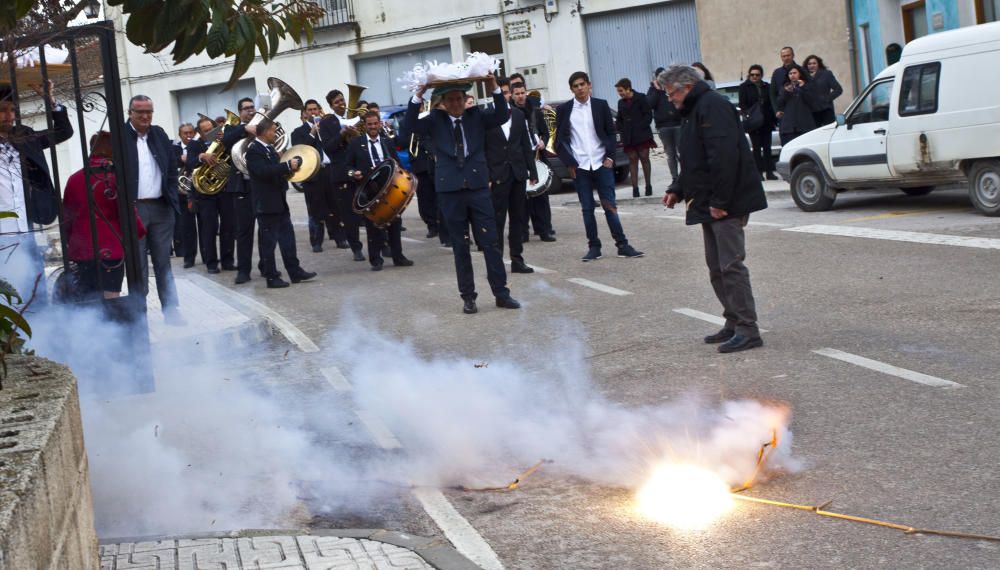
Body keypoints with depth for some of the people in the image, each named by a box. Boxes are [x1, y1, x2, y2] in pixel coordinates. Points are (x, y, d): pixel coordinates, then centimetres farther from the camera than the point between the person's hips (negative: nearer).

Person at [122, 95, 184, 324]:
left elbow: (172, 167, 15)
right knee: (138, 265, 2)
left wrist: (172, 198, 6)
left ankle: (171, 311, 12)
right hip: (133, 209, -4)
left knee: (163, 262, 9)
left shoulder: (159, 134, 11)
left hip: (161, 208, 4)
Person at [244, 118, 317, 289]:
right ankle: (271, 277, 5)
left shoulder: (269, 148, 13)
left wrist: (288, 168, 3)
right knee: (269, 241, -1)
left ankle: (295, 271, 16)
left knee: (287, 237, 10)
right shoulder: (254, 150, -15)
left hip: (279, 201, 9)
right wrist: (287, 165, -27)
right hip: (266, 203, -9)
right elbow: (263, 171, -28)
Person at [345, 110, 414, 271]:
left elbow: (396, 164, 16)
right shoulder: (355, 143, 4)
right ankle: (376, 260, 6)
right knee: (372, 225, -1)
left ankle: (398, 256, 16)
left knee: (394, 222, 6)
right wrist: (353, 173, -16)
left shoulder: (388, 142, 13)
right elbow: (349, 166, 5)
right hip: (368, 190, -3)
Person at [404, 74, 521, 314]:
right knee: (460, 246, 7)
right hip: (450, 189, 0)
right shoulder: (435, 120, 3)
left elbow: (502, 116, -8)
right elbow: (411, 124, -12)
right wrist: (418, 96, -26)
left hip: (478, 186, 1)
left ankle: (501, 293, 7)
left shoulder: (477, 115, 6)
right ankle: (468, 296, 14)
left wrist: (495, 90, -22)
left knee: (491, 242, 1)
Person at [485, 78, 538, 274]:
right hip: (497, 175, -5)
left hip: (517, 173, 5)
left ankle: (517, 259, 14)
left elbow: (525, 145, 12)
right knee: (497, 219, -3)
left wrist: (532, 172, 8)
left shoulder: (518, 115, 10)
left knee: (519, 218, 8)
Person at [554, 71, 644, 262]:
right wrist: (569, 163, -2)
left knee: (610, 206, 0)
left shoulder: (601, 105, 4)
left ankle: (622, 245, 3)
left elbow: (611, 132, 8)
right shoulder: (564, 110, 3)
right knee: (587, 209, 3)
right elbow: (559, 139, 5)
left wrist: (610, 157, -3)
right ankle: (594, 247, 10)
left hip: (601, 163, 0)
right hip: (579, 167, 0)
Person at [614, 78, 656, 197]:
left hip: (642, 136, -4)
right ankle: (635, 187, -3)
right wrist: (620, 128, 0)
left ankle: (648, 185, 9)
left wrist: (640, 128, -13)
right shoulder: (621, 102, 12)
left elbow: (648, 115, -4)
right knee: (632, 160, -1)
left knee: (644, 158, 0)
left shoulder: (641, 98, -2)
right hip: (628, 137, 4)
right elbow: (619, 119, 19)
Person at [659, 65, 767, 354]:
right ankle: (734, 323, 21)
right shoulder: (696, 110, 21)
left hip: (727, 204, -11)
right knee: (717, 267, 13)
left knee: (731, 265, -11)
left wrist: (720, 200, -25)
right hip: (711, 205, 11)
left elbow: (725, 156, -24)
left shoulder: (713, 106, -14)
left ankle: (747, 329, -9)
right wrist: (677, 190, 17)